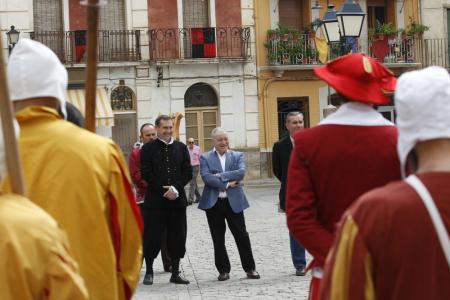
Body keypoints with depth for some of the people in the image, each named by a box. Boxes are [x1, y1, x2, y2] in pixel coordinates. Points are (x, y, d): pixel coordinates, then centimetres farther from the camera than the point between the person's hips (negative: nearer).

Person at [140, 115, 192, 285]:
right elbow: (146, 173, -6)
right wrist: (164, 189, -12)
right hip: (155, 200, -3)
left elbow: (188, 172, 6)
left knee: (177, 237, 5)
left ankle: (175, 273, 14)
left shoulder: (181, 148, 10)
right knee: (153, 236, -1)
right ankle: (149, 271, 12)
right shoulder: (148, 148, 1)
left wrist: (176, 188, -9)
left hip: (177, 199, 3)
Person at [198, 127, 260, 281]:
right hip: (213, 203, 0)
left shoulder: (237, 156, 7)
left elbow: (241, 173, -11)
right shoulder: (205, 158, 3)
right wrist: (226, 184, -14)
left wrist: (220, 176, -15)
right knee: (218, 239, 6)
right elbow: (206, 177, -12)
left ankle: (250, 268, 13)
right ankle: (223, 270, 16)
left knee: (242, 236, 3)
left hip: (234, 202, 0)